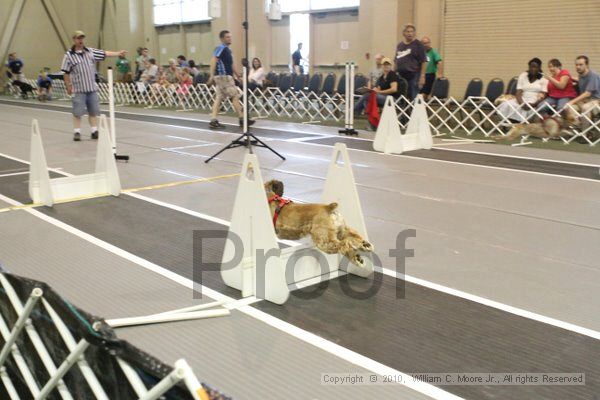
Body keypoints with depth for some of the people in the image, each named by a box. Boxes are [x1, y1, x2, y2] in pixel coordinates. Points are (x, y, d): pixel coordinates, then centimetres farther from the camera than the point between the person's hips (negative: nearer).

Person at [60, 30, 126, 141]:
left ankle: (94, 131, 16)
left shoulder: (91, 51, 9)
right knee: (77, 112, -1)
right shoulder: (69, 55, -3)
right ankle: (77, 132, 7)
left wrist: (118, 53, 2)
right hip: (78, 89, -4)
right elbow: (66, 73, -2)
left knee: (93, 111, 8)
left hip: (92, 88, 4)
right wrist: (68, 86, -3)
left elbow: (104, 53, 9)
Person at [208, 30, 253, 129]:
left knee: (219, 98, 5)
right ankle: (242, 119, 0)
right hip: (223, 76, -9)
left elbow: (230, 64, 28)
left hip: (226, 76, 9)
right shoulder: (221, 48, -11)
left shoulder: (228, 50, 18)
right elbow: (213, 60, -21)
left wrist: (237, 74, 33)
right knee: (235, 96, -5)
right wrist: (212, 75, -29)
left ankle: (213, 121, 4)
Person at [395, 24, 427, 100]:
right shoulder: (399, 45, 15)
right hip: (401, 76, 6)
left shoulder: (418, 45, -2)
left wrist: (422, 76, -14)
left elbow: (424, 62, -6)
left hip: (413, 76, -6)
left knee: (413, 99, -7)